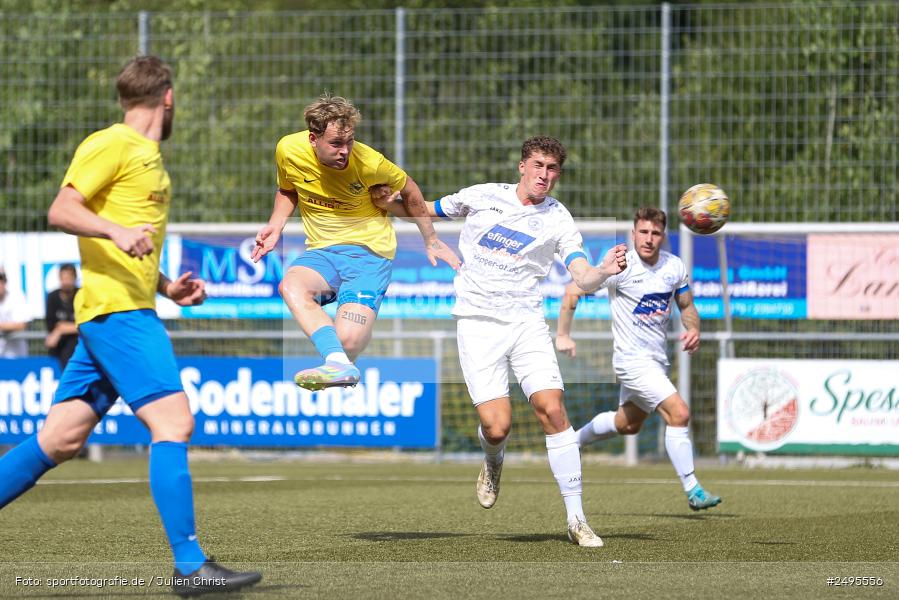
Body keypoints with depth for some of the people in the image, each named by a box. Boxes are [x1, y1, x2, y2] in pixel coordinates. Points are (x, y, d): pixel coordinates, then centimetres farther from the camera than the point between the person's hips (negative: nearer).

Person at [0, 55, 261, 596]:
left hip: (129, 312, 10)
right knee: (174, 422, -15)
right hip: (116, 310, -10)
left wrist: (168, 286, 19)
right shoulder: (111, 145, -5)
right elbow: (62, 211, -15)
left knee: (60, 440, 8)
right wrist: (117, 232, -29)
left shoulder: (147, 156, 23)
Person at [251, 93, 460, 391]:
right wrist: (276, 225, 0)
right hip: (321, 252, 3)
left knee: (349, 339, -26)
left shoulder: (368, 163, -16)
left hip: (369, 251, -3)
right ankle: (338, 363, -50)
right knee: (291, 285, -35)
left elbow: (409, 190, 5)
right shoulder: (289, 150, -8)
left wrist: (431, 241, 14)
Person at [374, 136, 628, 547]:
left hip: (527, 323, 1)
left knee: (552, 410, -16)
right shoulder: (483, 197, 4)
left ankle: (576, 520, -8)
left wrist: (606, 271, -30)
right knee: (497, 426, -14)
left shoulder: (558, 220, 2)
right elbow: (427, 211, 17)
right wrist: (390, 204, -3)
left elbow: (583, 278, -7)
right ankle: (493, 465, 27)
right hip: (478, 324, -1)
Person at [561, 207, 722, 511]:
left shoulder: (675, 266, 1)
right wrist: (562, 335, -13)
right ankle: (693, 491, -13)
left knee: (628, 424, 24)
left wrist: (693, 329, -6)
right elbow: (573, 291, -11)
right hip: (632, 358, -8)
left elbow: (687, 305, 15)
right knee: (679, 413, -19)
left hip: (657, 359, 8)